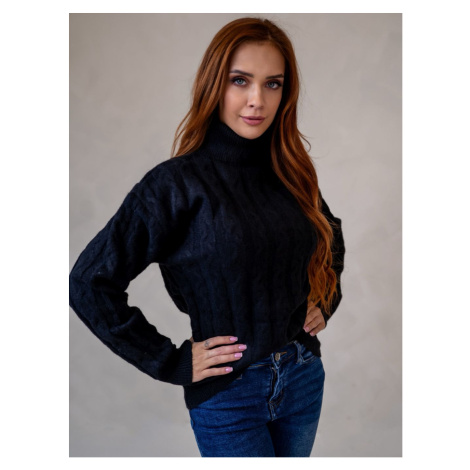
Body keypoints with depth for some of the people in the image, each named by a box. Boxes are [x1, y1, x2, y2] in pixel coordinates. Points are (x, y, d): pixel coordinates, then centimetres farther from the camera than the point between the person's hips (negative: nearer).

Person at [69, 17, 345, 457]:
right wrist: (170, 361, -14)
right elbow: (89, 282, -16)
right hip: (228, 394, -5)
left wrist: (326, 300, 8)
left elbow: (332, 235, 22)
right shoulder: (177, 183, -16)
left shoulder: (290, 172, 0)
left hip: (304, 378, 6)